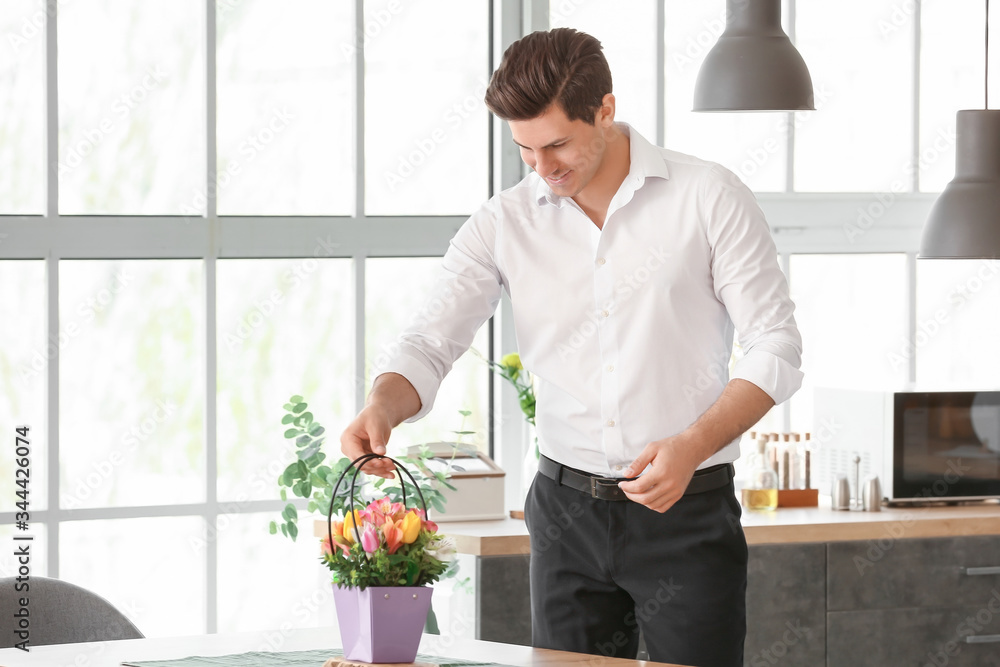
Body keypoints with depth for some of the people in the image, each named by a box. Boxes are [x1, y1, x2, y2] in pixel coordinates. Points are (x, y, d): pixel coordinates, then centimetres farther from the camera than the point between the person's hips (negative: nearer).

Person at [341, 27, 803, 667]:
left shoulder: (708, 198, -6)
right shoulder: (504, 224, 2)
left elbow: (776, 349, -5)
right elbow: (431, 344, -1)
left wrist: (692, 446, -19)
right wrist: (382, 408, -24)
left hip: (688, 512, -3)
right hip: (567, 511, 3)